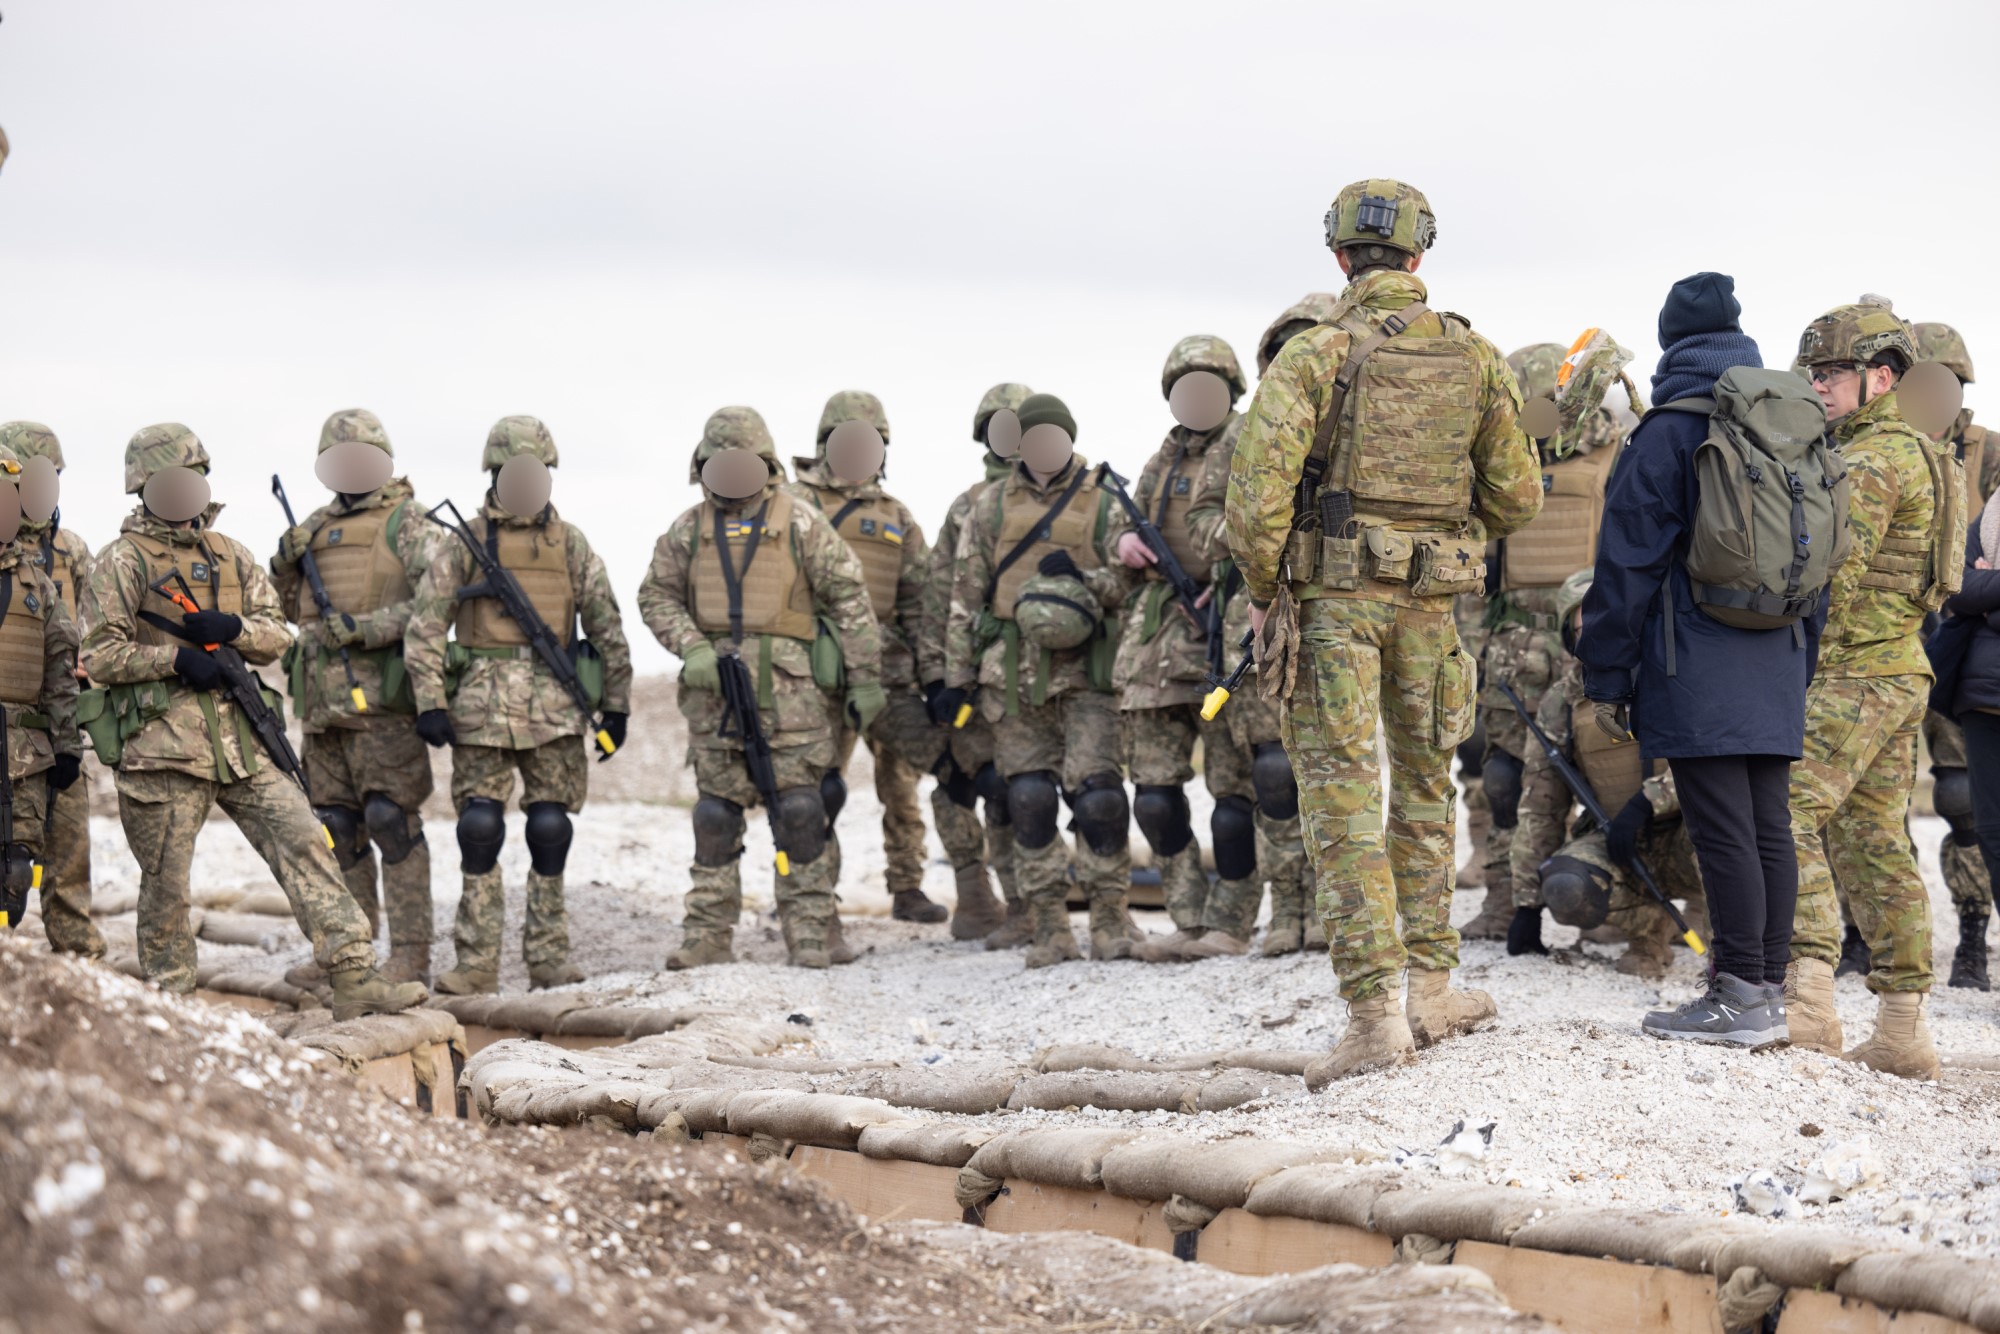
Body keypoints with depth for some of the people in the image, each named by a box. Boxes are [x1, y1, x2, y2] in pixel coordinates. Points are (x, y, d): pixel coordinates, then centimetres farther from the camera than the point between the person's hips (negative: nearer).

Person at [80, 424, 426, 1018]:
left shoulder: (230, 556, 15)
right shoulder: (122, 562, -1)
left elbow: (275, 636, 11)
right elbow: (100, 654, -7)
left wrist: (231, 628, -9)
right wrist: (176, 658, -18)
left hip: (238, 739, 5)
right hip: (162, 744, -5)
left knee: (303, 841, -5)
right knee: (166, 883, 1)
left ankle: (355, 981, -7)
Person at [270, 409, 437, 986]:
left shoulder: (404, 523, -1)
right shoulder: (317, 527, 18)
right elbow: (293, 606, 27)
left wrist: (362, 628, -17)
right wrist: (284, 565, 6)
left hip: (382, 697, -7)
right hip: (324, 697, 7)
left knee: (392, 820, -9)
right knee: (338, 828, 9)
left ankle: (410, 957, -8)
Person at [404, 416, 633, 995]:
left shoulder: (570, 544, 10)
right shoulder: (463, 544, 4)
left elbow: (606, 627, 13)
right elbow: (425, 626, 0)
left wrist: (616, 704, 10)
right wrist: (430, 702, -9)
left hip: (555, 706, 1)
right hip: (482, 703, -1)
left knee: (551, 827, 1)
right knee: (479, 826, -4)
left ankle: (549, 956, 9)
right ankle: (477, 962, -1)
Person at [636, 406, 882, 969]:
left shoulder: (800, 522, 1)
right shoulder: (689, 530, 10)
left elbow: (848, 595, 2)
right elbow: (656, 596, 14)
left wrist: (866, 677, -1)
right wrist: (691, 648, -4)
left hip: (785, 685, -2)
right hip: (714, 689, 3)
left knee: (798, 810, -4)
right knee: (716, 815, 6)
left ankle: (810, 934, 1)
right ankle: (708, 936, 11)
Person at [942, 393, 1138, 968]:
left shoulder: (1104, 503, 6)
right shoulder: (992, 506, 10)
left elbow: (1134, 579, 5)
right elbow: (966, 594, 11)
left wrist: (1083, 576, -14)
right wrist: (957, 675, 7)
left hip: (1085, 668, -2)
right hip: (1013, 671, 2)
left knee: (1097, 792, -10)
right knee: (1029, 800, 0)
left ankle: (1111, 919, 1)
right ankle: (1048, 927, 7)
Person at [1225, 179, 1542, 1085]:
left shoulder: (1314, 356, -9)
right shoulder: (1476, 359, 3)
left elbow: (1260, 484, -16)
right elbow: (1515, 497, 8)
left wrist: (1264, 592, -2)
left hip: (1331, 598, -4)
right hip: (1429, 600, 4)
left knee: (1343, 799, -4)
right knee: (1424, 786, 19)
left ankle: (1376, 1014, -10)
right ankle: (1432, 989, 24)